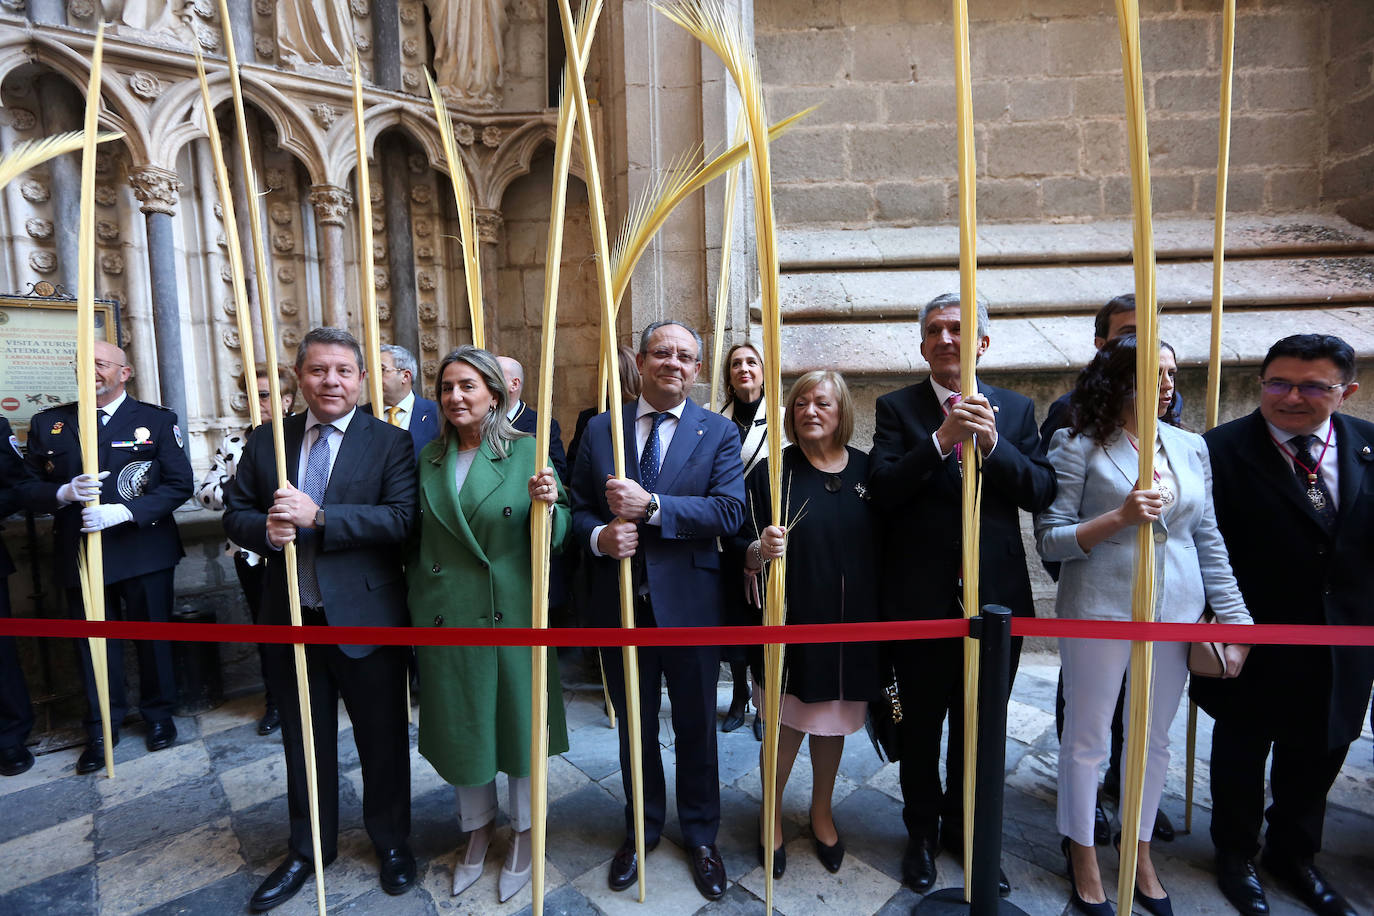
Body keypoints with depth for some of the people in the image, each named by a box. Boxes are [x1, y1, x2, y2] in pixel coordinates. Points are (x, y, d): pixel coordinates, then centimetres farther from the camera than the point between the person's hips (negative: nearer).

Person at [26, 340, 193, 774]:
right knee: (94, 644, 11)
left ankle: (159, 714, 31)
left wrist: (123, 512, -18)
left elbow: (180, 484, -8)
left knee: (152, 636, 11)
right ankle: (101, 729, 29)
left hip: (145, 552, -2)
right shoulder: (47, 424, 6)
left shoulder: (157, 421, -2)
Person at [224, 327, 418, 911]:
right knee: (304, 742, 21)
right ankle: (308, 850, 43)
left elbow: (402, 518, -18)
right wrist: (267, 531, -15)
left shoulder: (390, 442, -7)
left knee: (382, 739, 12)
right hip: (291, 619, 4)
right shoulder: (265, 441, 6)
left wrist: (318, 517, -25)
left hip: (365, 619, -3)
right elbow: (235, 515, 8)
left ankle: (391, 841, 37)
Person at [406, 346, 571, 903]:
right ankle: (477, 829, 43)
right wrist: (417, 602, 3)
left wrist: (548, 505, -27)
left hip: (512, 615, -3)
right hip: (445, 619, 3)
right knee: (460, 725, 17)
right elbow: (415, 540, 11)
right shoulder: (429, 458, 5)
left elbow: (555, 537, -9)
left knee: (518, 720, 12)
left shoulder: (527, 453, -7)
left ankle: (524, 833, 37)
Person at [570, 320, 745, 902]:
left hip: (689, 603, -1)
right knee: (633, 725, 20)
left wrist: (651, 505, -25)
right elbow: (577, 507, 5)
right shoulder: (600, 429, 3)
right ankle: (640, 831, 44)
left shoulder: (719, 432, -3)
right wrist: (599, 536, -17)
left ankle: (700, 836, 41)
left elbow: (730, 510, -16)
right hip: (620, 602, 2)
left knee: (696, 725, 16)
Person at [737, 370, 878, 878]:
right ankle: (773, 813, 36)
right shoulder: (771, 471, -6)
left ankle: (821, 811, 43)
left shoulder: (868, 470, 1)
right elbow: (744, 554, -4)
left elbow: (884, 544, 6)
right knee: (788, 725, 8)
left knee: (834, 721, 18)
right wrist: (760, 549, -26)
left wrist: (882, 618, -1)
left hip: (852, 624, 3)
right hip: (792, 621, -2)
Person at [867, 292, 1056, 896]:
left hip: (996, 598, 3)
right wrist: (940, 440, -26)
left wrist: (994, 444, -21)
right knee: (920, 727, 16)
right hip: (922, 599, -2)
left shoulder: (1016, 409, 4)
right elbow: (882, 491, -16)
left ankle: (964, 829, 43)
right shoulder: (896, 408, -4)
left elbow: (1043, 493, -5)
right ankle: (922, 833, 39)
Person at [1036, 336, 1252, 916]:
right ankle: (1082, 855, 29)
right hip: (1099, 610, -4)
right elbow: (1049, 540, -10)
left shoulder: (1191, 446, 8)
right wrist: (1119, 518, -22)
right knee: (1086, 737, 8)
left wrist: (1234, 615, 6)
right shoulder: (1079, 446, -8)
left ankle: (1140, 853, 36)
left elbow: (1207, 538, 9)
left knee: (1154, 738, 16)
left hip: (1176, 612, 5)